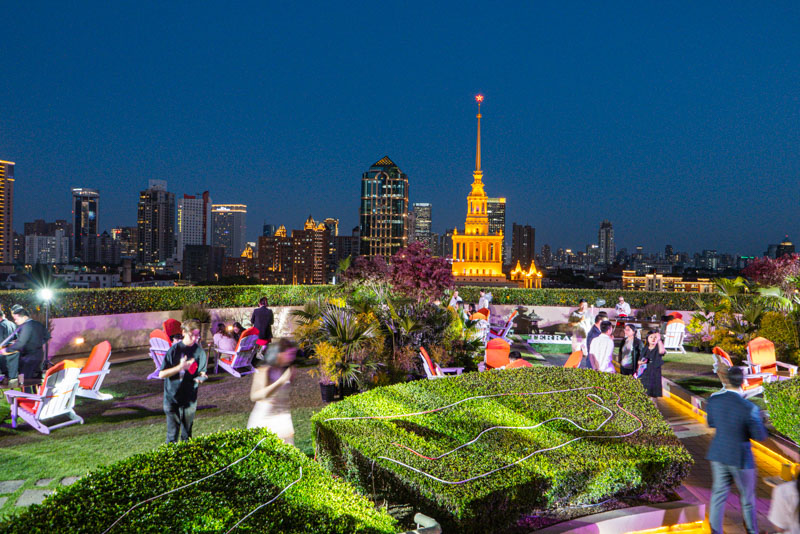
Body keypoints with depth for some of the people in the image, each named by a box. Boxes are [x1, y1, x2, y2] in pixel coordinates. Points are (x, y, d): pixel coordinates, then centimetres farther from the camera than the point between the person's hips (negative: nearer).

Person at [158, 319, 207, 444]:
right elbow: (162, 374, -6)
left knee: (187, 434, 13)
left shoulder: (199, 351, 0)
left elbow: (202, 372, 5)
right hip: (172, 397, -2)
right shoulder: (174, 350, -5)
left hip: (189, 399, 2)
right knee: (172, 434, 4)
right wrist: (180, 367, -18)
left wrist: (201, 377, -18)